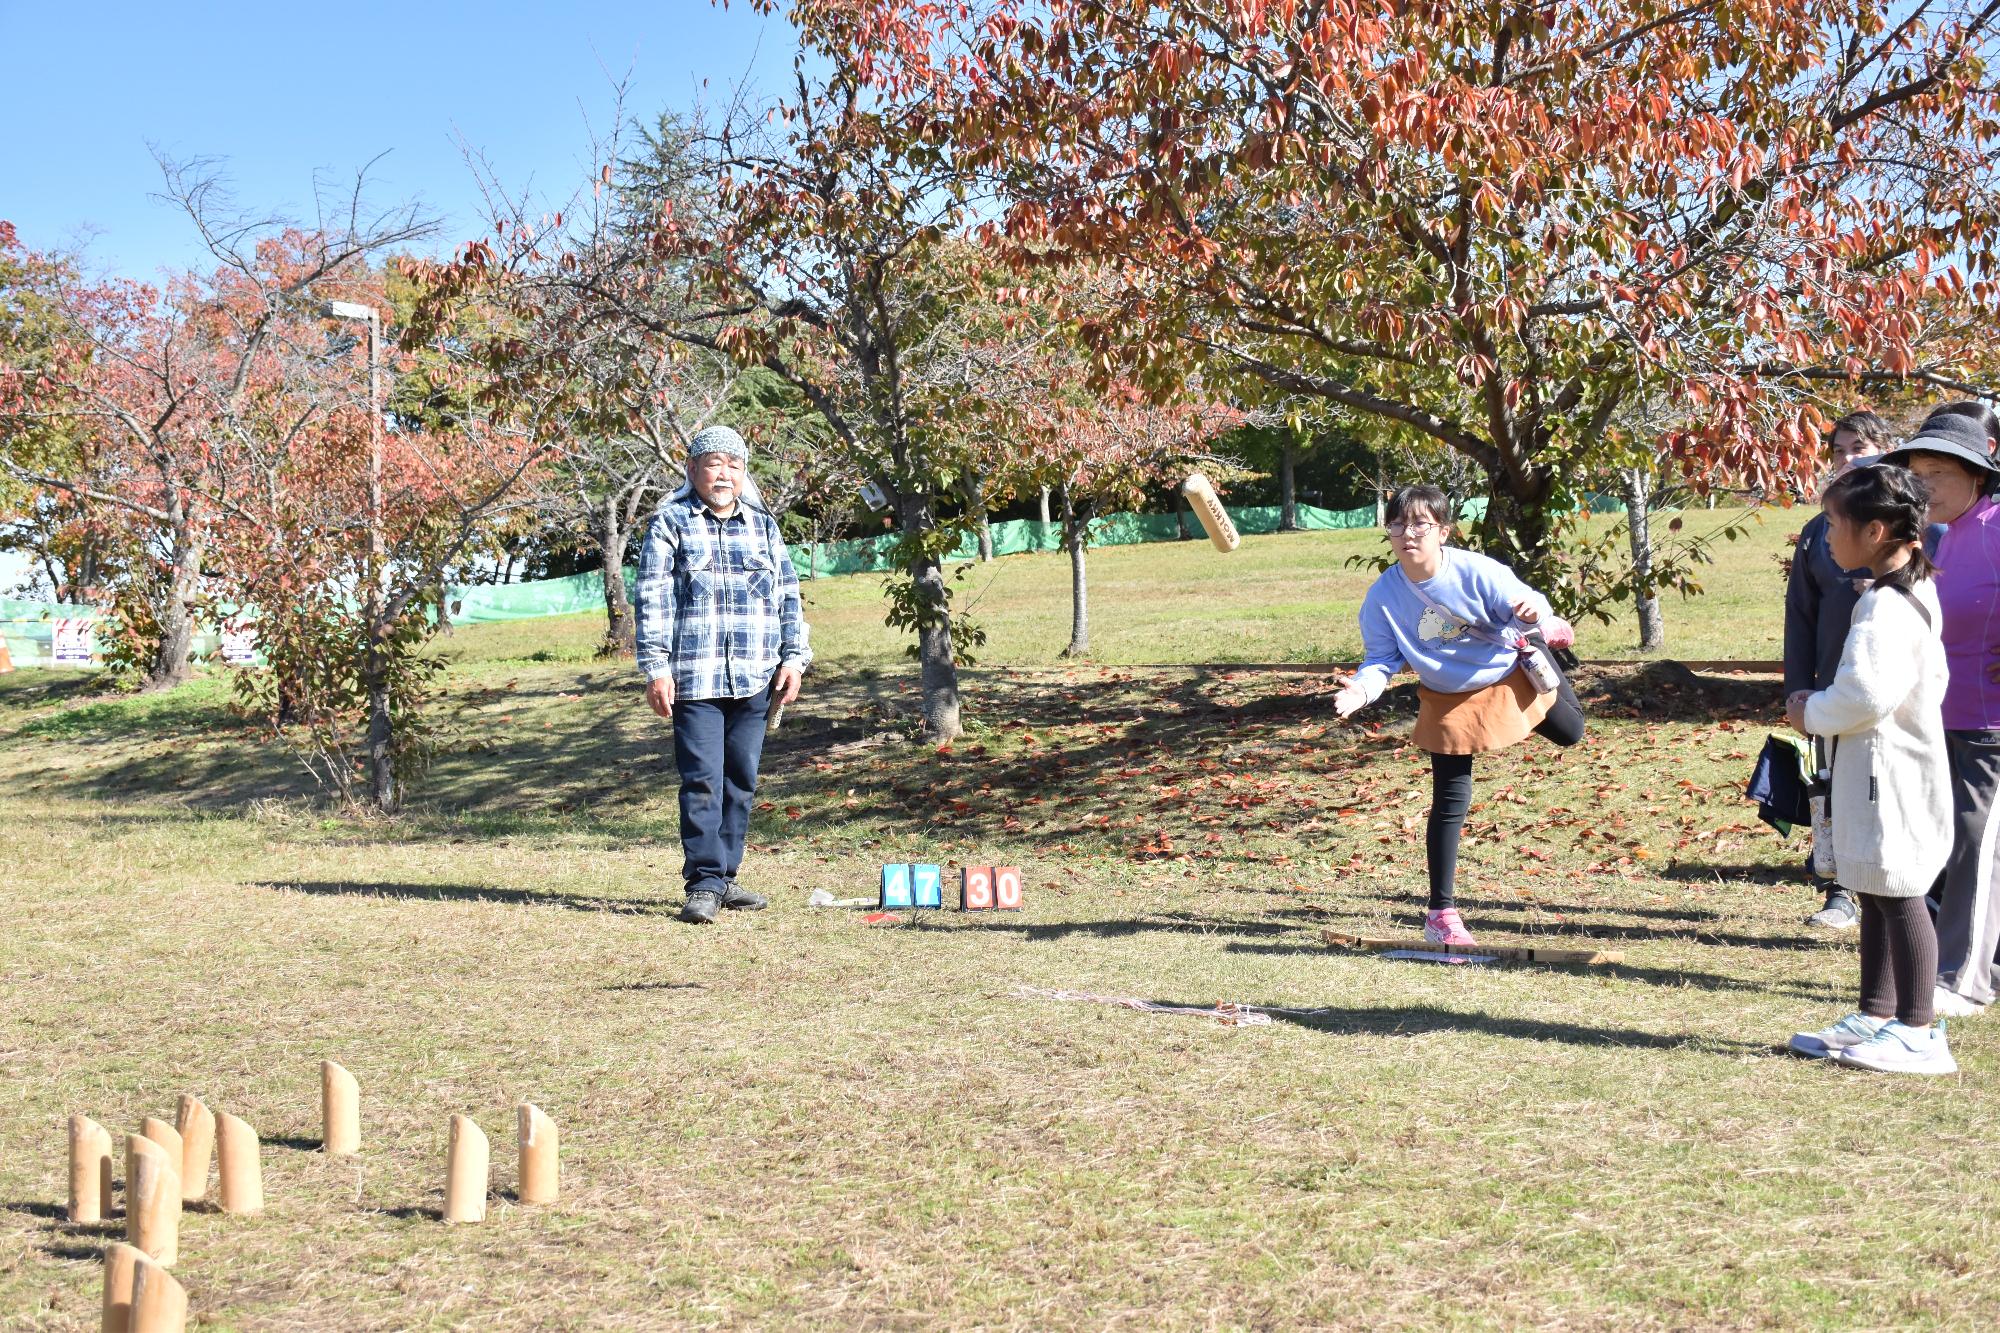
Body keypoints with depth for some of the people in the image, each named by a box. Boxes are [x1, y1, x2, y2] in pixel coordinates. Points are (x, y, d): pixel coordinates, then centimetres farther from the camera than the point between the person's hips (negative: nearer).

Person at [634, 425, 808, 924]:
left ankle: (724, 877, 16)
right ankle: (703, 883, -4)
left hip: (755, 679, 4)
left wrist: (792, 658, 7)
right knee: (702, 780, -8)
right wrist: (655, 668, -9)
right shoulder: (670, 523, 3)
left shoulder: (763, 525, 15)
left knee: (741, 781, 7)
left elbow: (788, 596, 16)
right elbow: (651, 598, -2)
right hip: (695, 677, -4)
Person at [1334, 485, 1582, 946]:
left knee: (1569, 732, 25)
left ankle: (1542, 647, 54)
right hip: (1449, 701, -1)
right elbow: (1383, 659, -14)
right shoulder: (1383, 597, -22)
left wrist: (1536, 616, -45)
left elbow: (1523, 606, -20)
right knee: (1450, 803, -6)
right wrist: (1362, 688, -36)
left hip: (1510, 676, 1)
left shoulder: (1475, 571, -27)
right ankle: (1441, 912, 2)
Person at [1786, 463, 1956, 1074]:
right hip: (1885, 766, 11)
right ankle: (1876, 1017, 25)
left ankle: (1918, 1033, 1)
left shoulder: (1885, 605, -20)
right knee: (1878, 896, 16)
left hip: (1890, 770, -11)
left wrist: (1812, 713, -9)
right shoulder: (1917, 594, 13)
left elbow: (1867, 693, -29)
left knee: (1899, 897, -5)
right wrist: (1822, 708, 13)